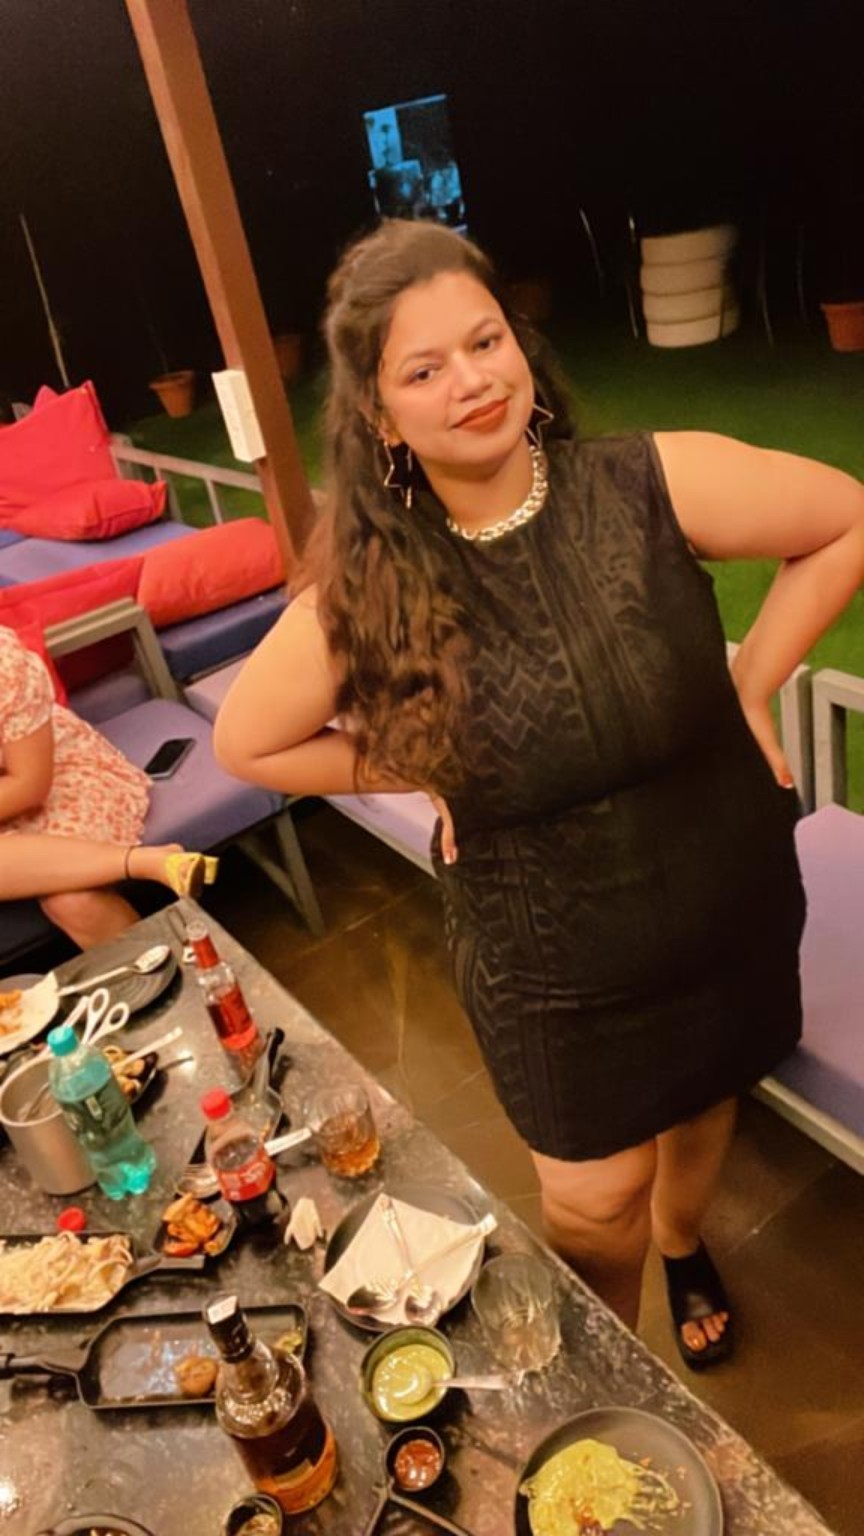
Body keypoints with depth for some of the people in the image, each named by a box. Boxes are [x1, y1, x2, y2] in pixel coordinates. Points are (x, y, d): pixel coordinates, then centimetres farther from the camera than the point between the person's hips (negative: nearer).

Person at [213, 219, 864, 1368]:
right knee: (596, 1202, 13)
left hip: (731, 911, 2)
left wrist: (751, 686, -8)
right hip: (551, 972, -1)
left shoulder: (655, 486, -18)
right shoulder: (370, 592, -17)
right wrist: (425, 775, -9)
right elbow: (247, 744, -4)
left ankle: (685, 1243, 64)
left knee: (703, 1101, 28)